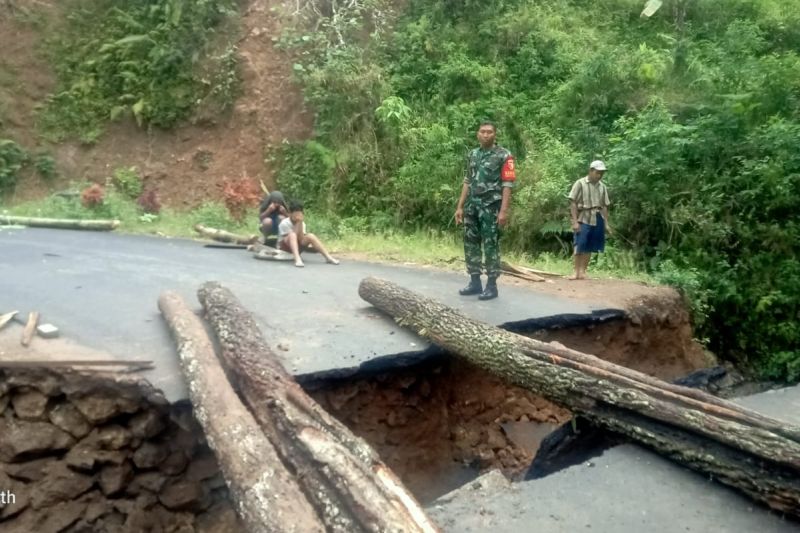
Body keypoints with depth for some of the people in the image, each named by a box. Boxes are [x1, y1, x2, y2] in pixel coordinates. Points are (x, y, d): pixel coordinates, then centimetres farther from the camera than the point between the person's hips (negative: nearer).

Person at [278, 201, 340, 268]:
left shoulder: (302, 223, -3)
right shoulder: (284, 223, -18)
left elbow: (301, 239, -18)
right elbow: (292, 236, -25)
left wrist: (300, 223, -25)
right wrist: (298, 223, -28)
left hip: (296, 246, 5)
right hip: (284, 246, -5)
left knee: (310, 236, -20)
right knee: (292, 235, -35)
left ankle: (328, 257, -23)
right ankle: (297, 259, -51)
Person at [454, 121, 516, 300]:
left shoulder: (504, 156, -6)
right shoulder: (472, 155, 13)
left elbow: (507, 185, -10)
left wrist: (503, 211, -18)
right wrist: (460, 206, 11)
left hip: (491, 207, -6)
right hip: (472, 206, 6)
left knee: (490, 245, -3)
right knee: (471, 244, 8)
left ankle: (492, 286, 4)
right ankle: (475, 282, 17)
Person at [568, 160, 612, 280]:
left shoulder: (602, 187, 10)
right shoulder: (580, 183, -4)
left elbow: (604, 206, 13)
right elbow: (573, 203, -7)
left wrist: (606, 223, 9)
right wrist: (575, 221, -13)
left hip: (597, 220, 4)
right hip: (583, 219, -4)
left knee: (589, 247, 5)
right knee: (580, 246, -5)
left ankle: (582, 271, 12)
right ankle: (576, 271, 5)